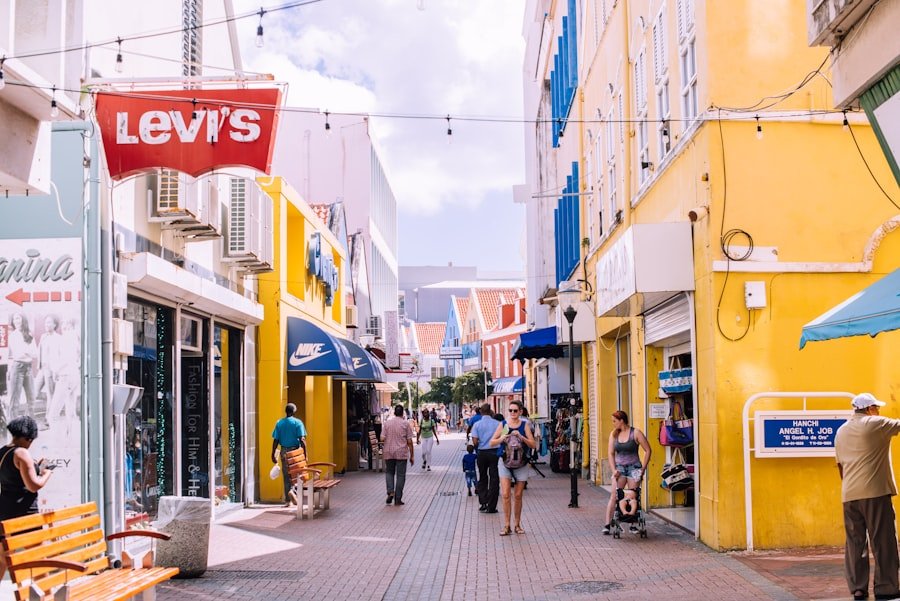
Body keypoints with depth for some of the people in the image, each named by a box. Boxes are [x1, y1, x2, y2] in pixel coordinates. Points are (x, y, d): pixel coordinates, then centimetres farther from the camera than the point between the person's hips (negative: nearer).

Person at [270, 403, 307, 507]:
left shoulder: (279, 423, 2)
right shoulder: (298, 422, -6)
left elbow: (275, 440, 0)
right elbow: (302, 440, -12)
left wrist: (273, 455, 6)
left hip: (284, 451, 2)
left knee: (286, 477, 9)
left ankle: (288, 500, 11)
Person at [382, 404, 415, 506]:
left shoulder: (386, 423, 2)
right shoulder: (406, 424, -3)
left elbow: (382, 439, -3)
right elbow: (409, 441, -5)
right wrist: (412, 455, 2)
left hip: (389, 453, 2)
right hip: (402, 453, -2)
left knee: (389, 472, 18)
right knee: (400, 475, 4)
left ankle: (390, 492, -2)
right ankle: (398, 499, 4)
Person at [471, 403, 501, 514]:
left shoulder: (477, 424, -5)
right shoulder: (497, 423, -5)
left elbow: (475, 442, -10)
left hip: (482, 453, 1)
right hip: (495, 452, -1)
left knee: (482, 478, 17)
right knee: (494, 479, 4)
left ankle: (483, 503, 11)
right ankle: (491, 507, 3)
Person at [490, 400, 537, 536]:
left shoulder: (524, 425, 1)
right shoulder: (503, 424, 3)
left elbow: (533, 444, -4)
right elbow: (492, 442, 4)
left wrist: (521, 437, -18)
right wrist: (502, 438, -15)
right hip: (505, 462, 0)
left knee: (518, 495, 6)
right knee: (505, 494, -9)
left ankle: (517, 524, 19)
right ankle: (506, 526, -5)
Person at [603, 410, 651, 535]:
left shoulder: (635, 433, -4)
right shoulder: (613, 434, 8)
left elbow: (648, 450, -1)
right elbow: (611, 453, 10)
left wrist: (643, 469, -4)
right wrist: (613, 470, -2)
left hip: (634, 467, -3)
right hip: (619, 467, 3)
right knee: (614, 495, -7)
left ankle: (633, 525, 8)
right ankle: (607, 524, -10)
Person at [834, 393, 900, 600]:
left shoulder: (841, 431, 15)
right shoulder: (875, 424, -5)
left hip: (849, 495, 6)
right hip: (875, 492, -6)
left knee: (855, 543, 7)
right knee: (883, 541, 1)